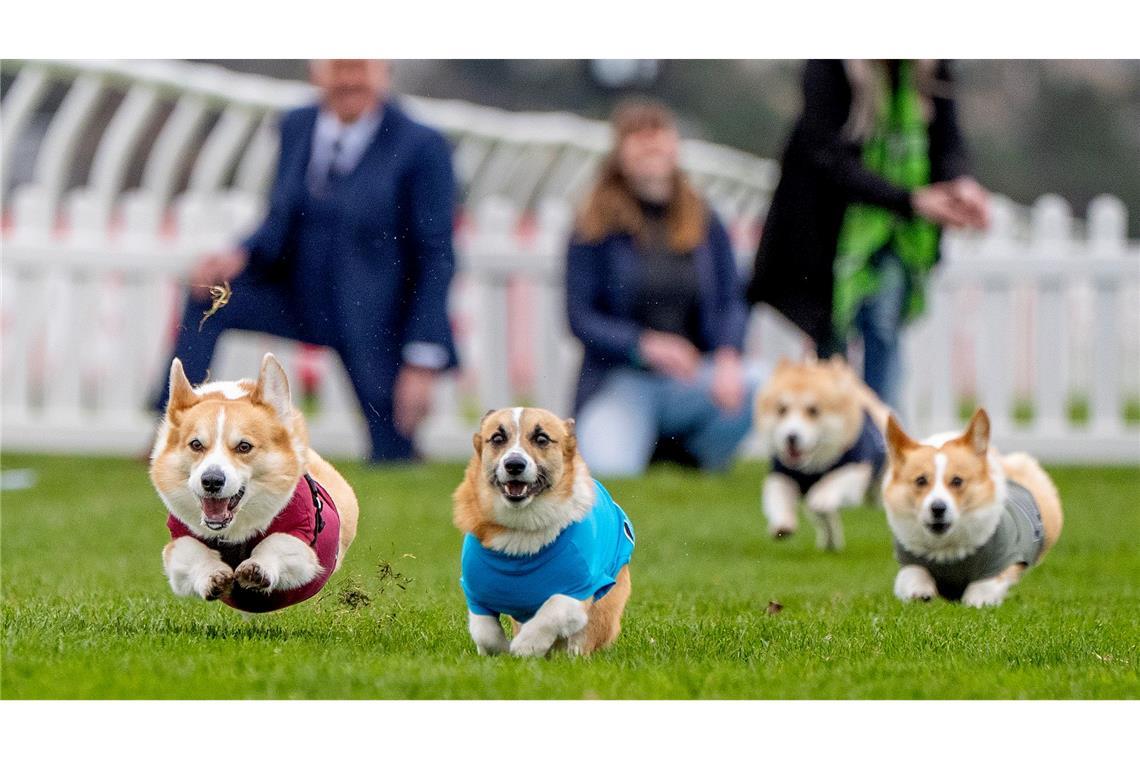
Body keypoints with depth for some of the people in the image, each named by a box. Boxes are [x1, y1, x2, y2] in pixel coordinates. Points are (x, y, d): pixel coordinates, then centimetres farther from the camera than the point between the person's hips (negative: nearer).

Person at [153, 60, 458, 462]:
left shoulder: (421, 146, -14)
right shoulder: (296, 127, 2)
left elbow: (436, 259, -12)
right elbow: (280, 226, 10)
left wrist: (422, 364, -16)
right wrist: (239, 258, -13)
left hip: (376, 326, -5)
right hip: (301, 301, 5)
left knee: (392, 459, -5)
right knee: (207, 297, -13)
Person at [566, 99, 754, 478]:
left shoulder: (704, 222, 8)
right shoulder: (597, 227, -1)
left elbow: (731, 300, 3)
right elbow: (580, 316, -5)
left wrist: (727, 357, -17)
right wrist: (645, 344, -21)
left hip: (691, 377, 3)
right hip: (620, 378, -3)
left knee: (746, 398, -29)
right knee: (608, 468, -29)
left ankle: (698, 457, 3)